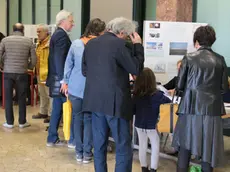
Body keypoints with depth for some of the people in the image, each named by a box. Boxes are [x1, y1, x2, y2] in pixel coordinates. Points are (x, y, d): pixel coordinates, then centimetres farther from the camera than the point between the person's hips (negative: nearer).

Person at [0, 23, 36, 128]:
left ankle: (9, 122, 13)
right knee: (22, 98, 9)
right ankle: (22, 122, 16)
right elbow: (33, 60, 0)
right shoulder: (29, 41, 1)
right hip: (22, 73, 0)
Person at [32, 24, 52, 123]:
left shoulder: (50, 44, -15)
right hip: (40, 74, 10)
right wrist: (36, 70, 20)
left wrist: (49, 72, -23)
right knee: (42, 94, 18)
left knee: (50, 94, -3)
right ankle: (43, 112, 29)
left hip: (48, 74, -10)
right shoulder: (39, 44, 15)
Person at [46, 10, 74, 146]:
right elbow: (59, 59, -22)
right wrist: (64, 80, -24)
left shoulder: (57, 34, 16)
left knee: (57, 109, 13)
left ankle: (52, 139, 19)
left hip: (57, 79, 10)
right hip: (60, 79, -10)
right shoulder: (62, 35, -14)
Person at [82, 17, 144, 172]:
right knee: (124, 148, 2)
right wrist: (138, 45, 0)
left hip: (95, 100, 7)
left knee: (99, 145, 14)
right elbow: (137, 69, -8)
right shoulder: (119, 44, -13)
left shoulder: (91, 43, 10)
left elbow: (84, 70, 18)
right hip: (115, 102, -7)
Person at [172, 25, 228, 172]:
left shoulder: (189, 58, -5)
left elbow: (180, 85, -2)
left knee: (185, 145, 12)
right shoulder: (220, 60, 0)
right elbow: (224, 88, 3)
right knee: (208, 147, 10)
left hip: (191, 107, -1)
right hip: (212, 109, 2)